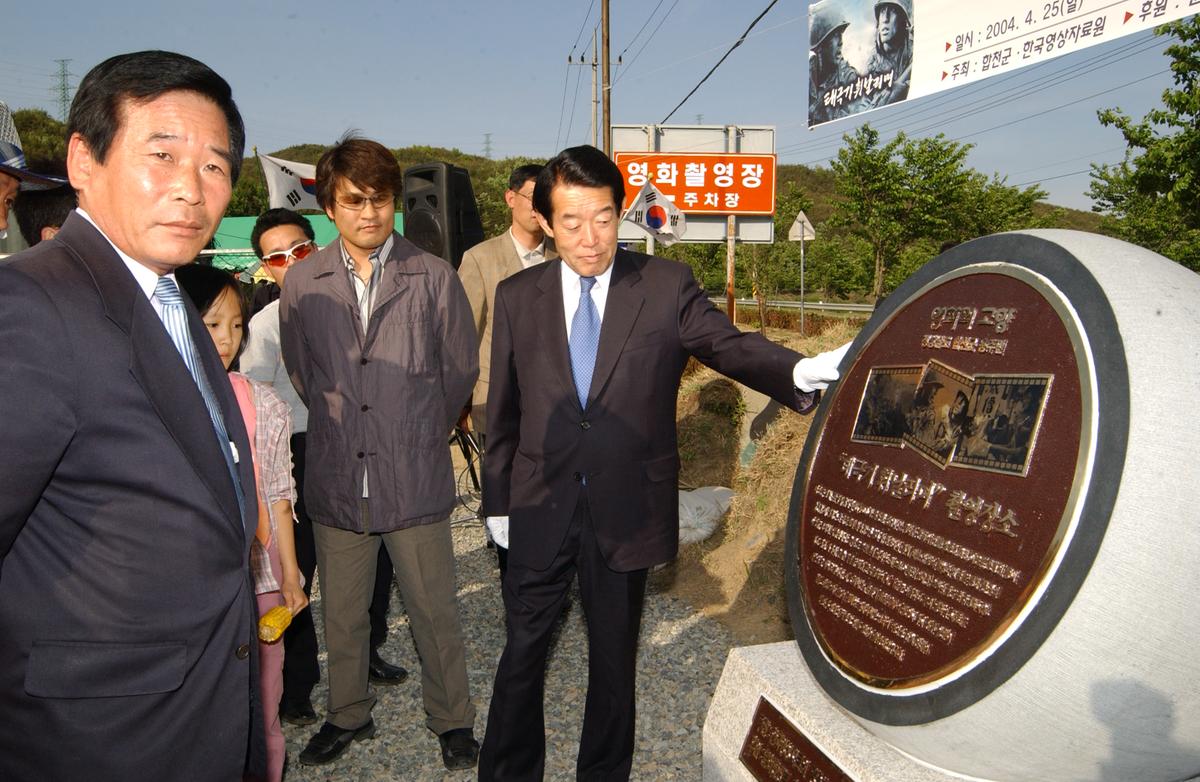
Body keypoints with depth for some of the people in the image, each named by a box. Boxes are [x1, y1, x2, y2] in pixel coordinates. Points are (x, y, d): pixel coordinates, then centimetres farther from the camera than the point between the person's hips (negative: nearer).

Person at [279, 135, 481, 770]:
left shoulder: (434, 278, -5)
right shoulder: (302, 283, 1)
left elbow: (461, 369, 3)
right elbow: (300, 374, 12)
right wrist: (338, 431, 11)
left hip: (416, 480, -2)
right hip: (335, 480, 3)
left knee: (434, 611, 10)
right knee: (341, 612, 18)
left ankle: (452, 718, 32)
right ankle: (347, 714, 41)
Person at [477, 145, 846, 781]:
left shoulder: (667, 286, -5)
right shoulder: (516, 297, 1)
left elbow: (729, 344, -17)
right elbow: (503, 412, 5)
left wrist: (799, 370, -38)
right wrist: (498, 503, 7)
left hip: (626, 511, -1)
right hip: (539, 508, 2)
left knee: (614, 656, 17)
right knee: (522, 652, 15)